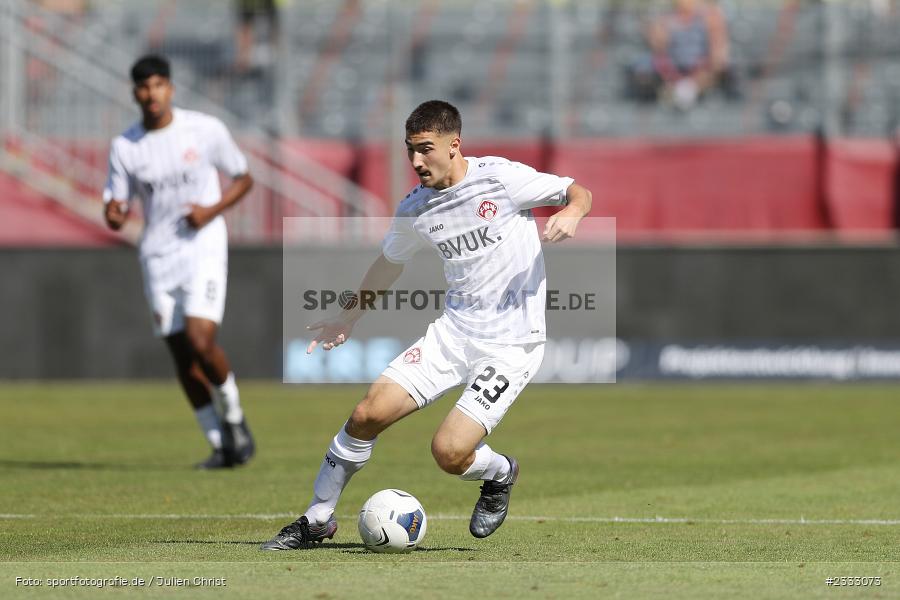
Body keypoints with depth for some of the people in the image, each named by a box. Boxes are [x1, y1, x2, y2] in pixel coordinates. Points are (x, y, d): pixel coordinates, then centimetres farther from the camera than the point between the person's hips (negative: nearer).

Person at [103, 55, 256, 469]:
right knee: (182, 356, 4)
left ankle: (234, 419, 5)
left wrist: (212, 210, -11)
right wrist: (114, 215, -19)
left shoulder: (205, 129, -4)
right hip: (157, 258, 3)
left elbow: (244, 178, 6)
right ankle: (220, 444, 17)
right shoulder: (124, 147, 2)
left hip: (203, 250, -3)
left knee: (200, 341, -20)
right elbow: (116, 203, 7)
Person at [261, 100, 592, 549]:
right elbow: (390, 263, 24)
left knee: (448, 453, -18)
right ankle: (316, 520, 9)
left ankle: (500, 474, 18)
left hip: (511, 345, -5)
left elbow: (578, 193, -1)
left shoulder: (500, 178, -11)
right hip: (452, 332, 5)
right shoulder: (415, 210, 3)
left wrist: (571, 213, -24)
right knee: (368, 414, -8)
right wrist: (349, 318, 27)